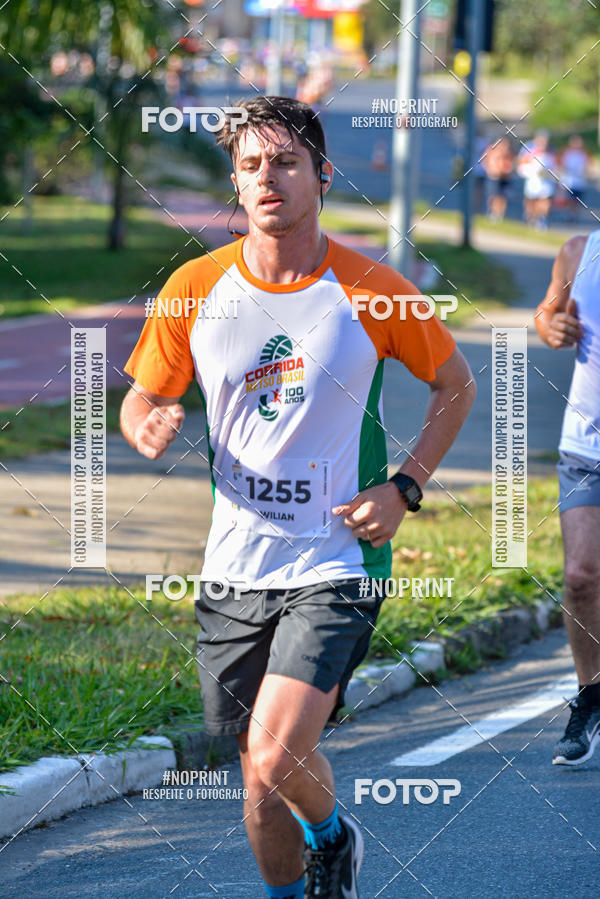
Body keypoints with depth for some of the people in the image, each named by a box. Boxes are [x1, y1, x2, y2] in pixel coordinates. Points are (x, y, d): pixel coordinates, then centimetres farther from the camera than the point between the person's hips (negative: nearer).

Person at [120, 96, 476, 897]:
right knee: (257, 770, 10)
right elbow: (142, 401, 9)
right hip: (235, 566, 3)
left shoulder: (371, 292, -6)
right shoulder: (196, 288, -1)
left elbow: (456, 384, 9)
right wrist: (148, 428, -16)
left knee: (277, 755, -18)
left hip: (337, 566, -3)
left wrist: (405, 488, -3)